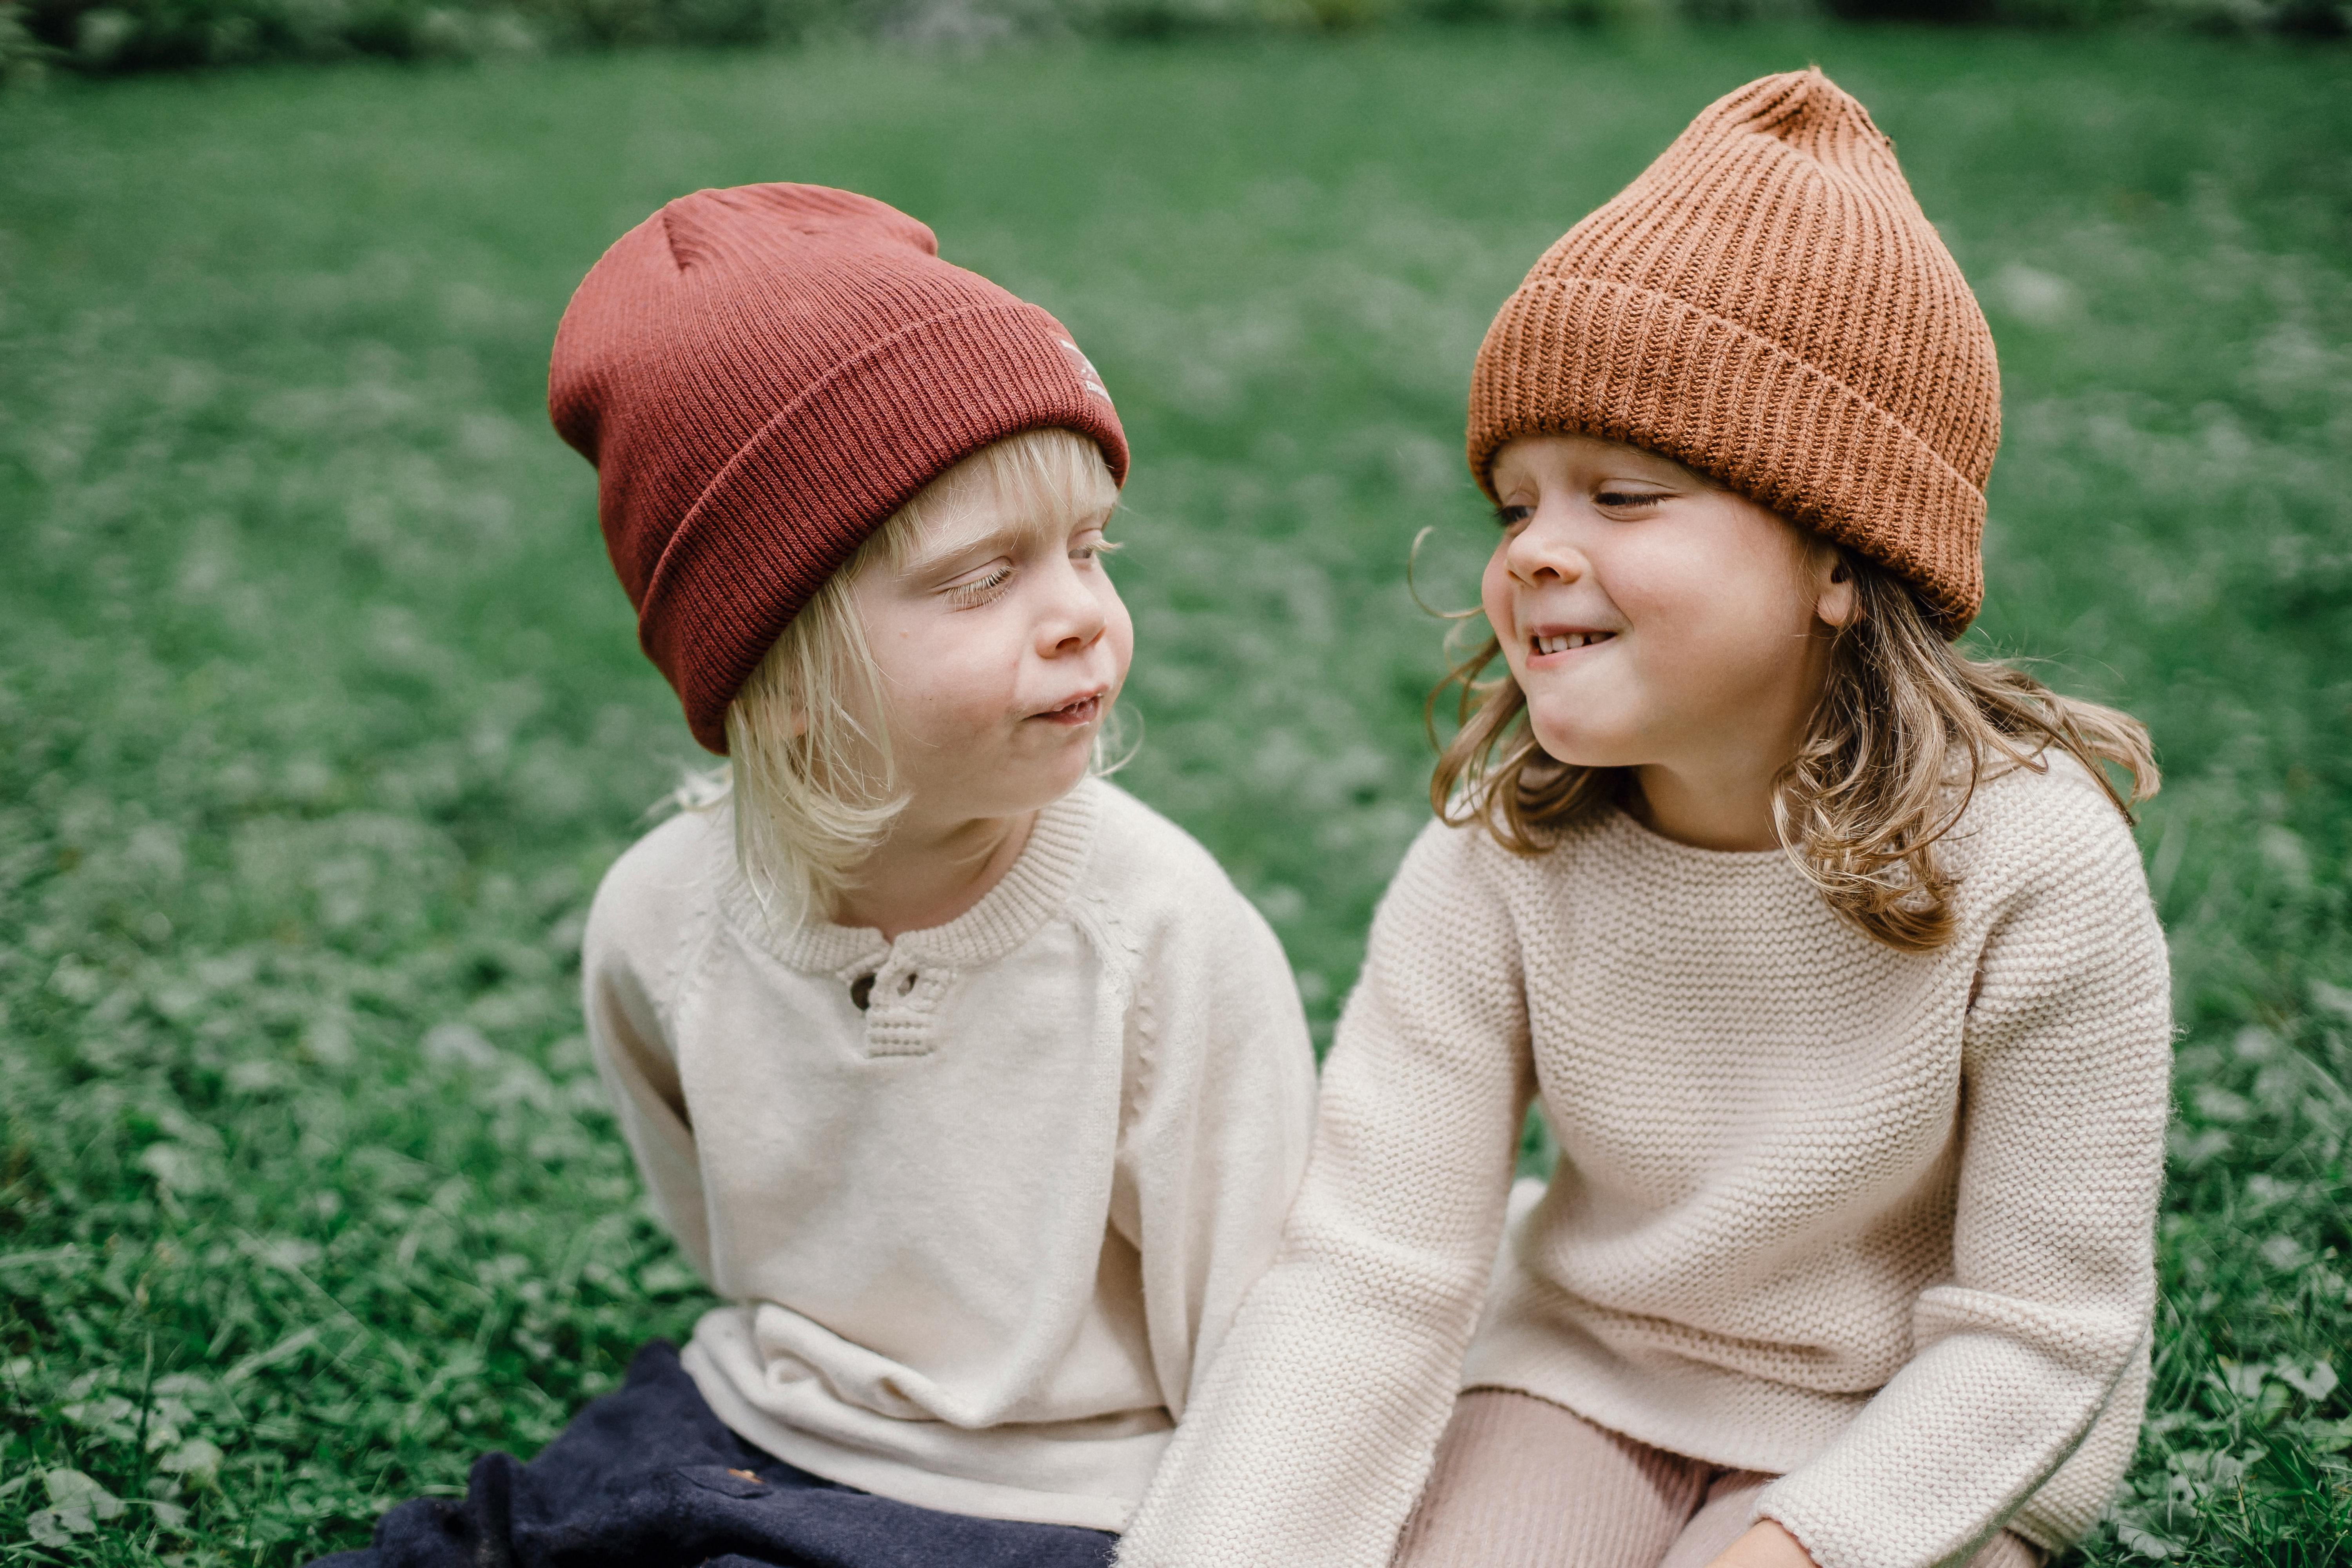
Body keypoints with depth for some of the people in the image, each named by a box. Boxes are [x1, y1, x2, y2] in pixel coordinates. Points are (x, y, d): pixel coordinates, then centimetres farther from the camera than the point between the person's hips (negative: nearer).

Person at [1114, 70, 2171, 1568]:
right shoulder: (1499, 858, -16)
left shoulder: (2032, 861, -23)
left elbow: (2036, 1330, -16)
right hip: (1583, 1366, 3)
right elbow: (1366, 1275, -18)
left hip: (1909, 1440, -2)